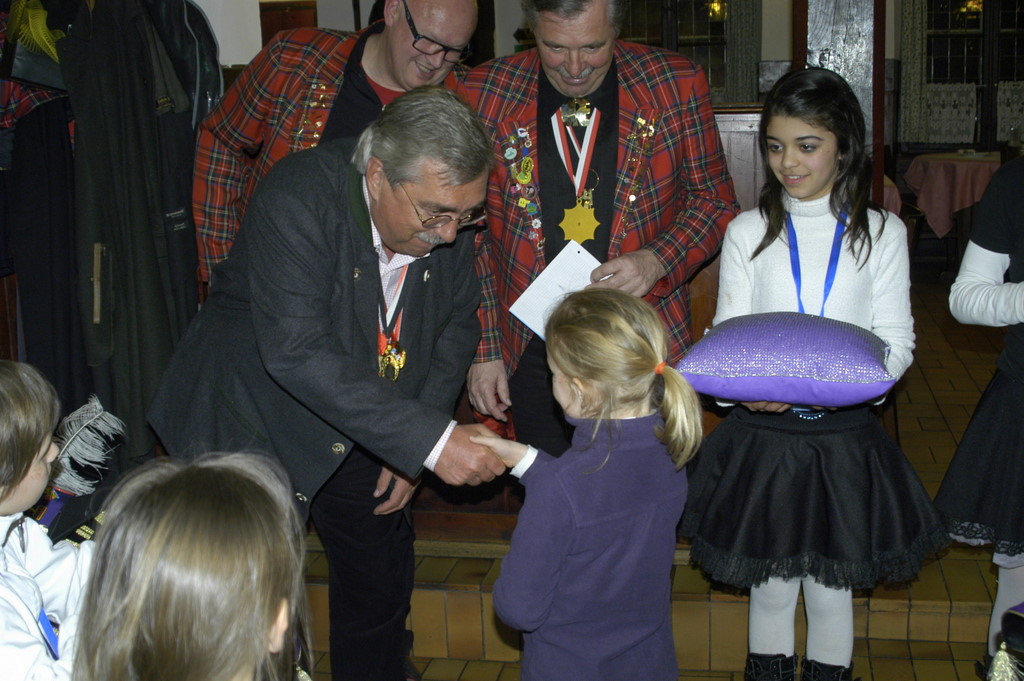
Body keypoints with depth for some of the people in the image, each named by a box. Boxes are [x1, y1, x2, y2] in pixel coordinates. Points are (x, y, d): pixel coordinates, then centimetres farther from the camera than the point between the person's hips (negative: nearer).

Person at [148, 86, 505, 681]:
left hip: (362, 432, 6)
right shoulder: (297, 197, -31)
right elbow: (297, 352, -38)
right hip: (256, 420, -5)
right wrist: (429, 440, -40)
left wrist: (411, 451, -8)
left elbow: (458, 322, 1)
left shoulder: (451, 213, -12)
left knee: (384, 573, 15)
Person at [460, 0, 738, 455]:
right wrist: (483, 349, -1)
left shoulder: (677, 86, -5)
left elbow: (715, 200, 5)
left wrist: (657, 260, -14)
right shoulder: (486, 95, -3)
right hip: (531, 350, 1)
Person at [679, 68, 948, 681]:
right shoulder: (748, 231, 2)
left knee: (831, 592, 11)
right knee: (771, 589, 11)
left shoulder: (881, 233, 1)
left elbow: (896, 339, -2)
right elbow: (728, 333, 1)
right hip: (763, 433, 1)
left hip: (845, 434, 0)